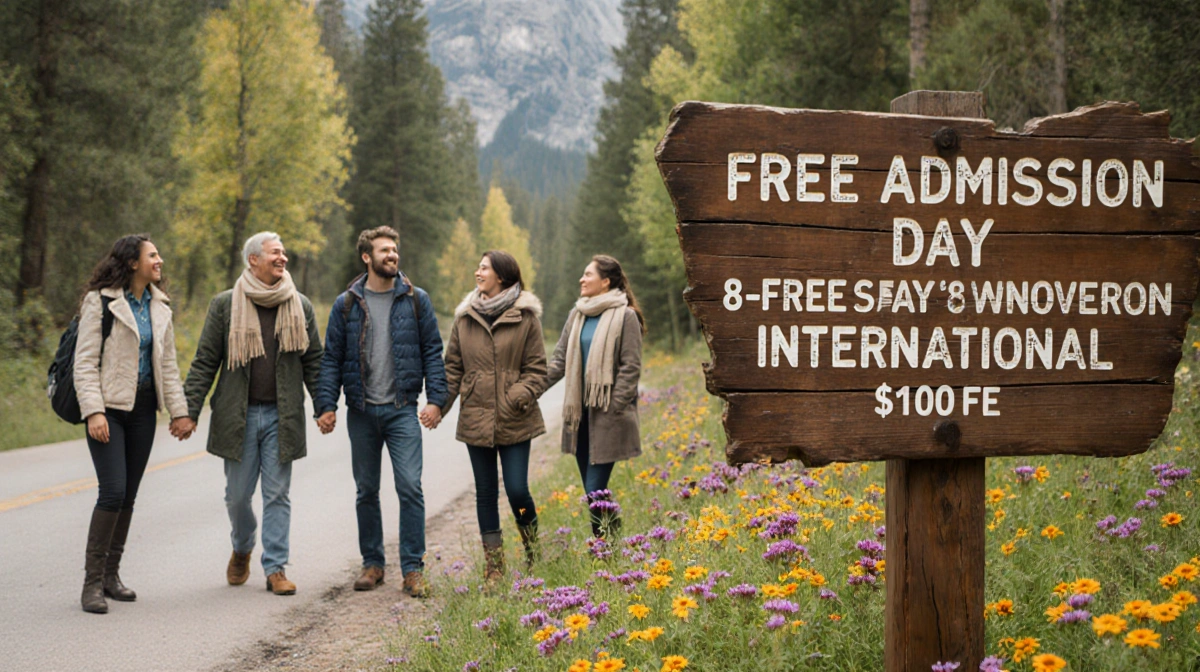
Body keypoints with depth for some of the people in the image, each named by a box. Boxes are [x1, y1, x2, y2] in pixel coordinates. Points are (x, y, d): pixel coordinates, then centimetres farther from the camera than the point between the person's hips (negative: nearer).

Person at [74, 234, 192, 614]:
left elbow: (167, 364, 16)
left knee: (128, 496, 7)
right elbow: (85, 362, -10)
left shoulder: (159, 306, 12)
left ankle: (111, 573, 18)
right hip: (109, 407, -6)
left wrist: (179, 410, 9)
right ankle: (92, 582, -7)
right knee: (113, 492, -14)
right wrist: (93, 412, -19)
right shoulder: (100, 302, -7)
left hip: (142, 409, 6)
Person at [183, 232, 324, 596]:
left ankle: (275, 568, 6)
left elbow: (314, 361, 11)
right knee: (237, 494, 6)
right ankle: (242, 549, 33)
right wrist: (189, 411, -5)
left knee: (277, 494, 1)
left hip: (282, 416, 1)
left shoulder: (300, 307, 7)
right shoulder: (225, 305, 1)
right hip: (238, 415, -1)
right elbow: (204, 363, 2)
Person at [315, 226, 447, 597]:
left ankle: (413, 569, -3)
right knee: (366, 491, 8)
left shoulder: (416, 300, 4)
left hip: (402, 409, -1)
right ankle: (372, 563, 20)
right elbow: (332, 358, 6)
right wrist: (326, 404, -2)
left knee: (410, 487, -9)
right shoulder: (346, 304, 5)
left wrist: (435, 399, -6)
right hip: (361, 411, 2)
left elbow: (432, 351, 5)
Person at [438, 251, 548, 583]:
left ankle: (534, 553, 21)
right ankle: (493, 565, 17)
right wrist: (439, 404, -4)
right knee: (486, 493, 8)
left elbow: (536, 367, -1)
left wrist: (522, 394, -20)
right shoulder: (465, 317, 7)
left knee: (517, 491, -5)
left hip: (515, 420, -3)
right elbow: (453, 367, 9)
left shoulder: (525, 316, -3)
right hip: (476, 419, 3)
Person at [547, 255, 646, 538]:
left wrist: (615, 408, -15)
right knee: (591, 490, 9)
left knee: (596, 491, -10)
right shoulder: (577, 315, 13)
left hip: (607, 414, -7)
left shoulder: (625, 316, -7)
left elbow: (631, 367, -9)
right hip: (580, 410, 7)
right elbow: (560, 359, 12)